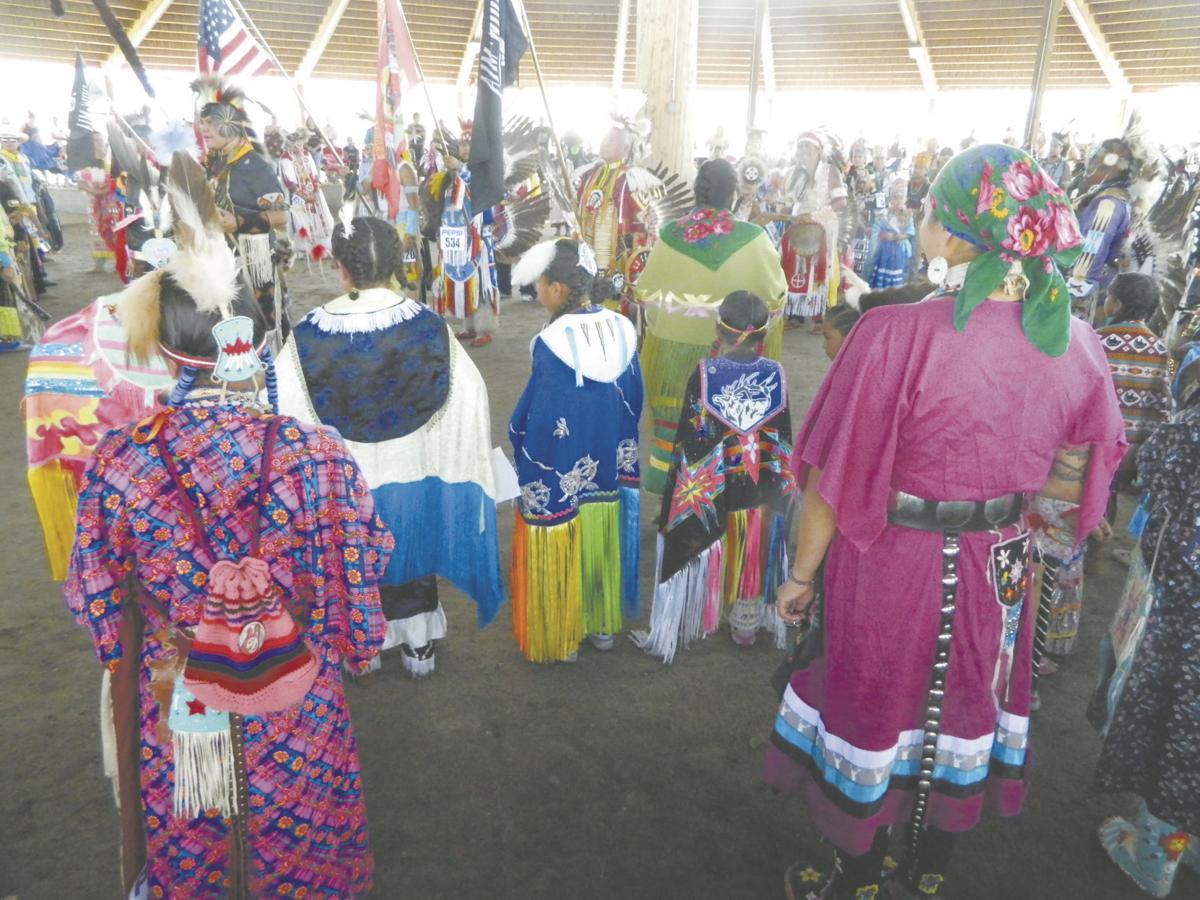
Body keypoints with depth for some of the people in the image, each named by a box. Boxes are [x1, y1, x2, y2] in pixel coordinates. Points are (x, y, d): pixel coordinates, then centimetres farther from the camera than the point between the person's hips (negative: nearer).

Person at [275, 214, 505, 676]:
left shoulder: (308, 335, -19)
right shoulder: (429, 327, -17)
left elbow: (283, 407, -11)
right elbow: (468, 397, -11)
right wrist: (464, 462, 2)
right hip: (412, 473, 1)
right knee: (413, 550, 22)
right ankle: (419, 646, 37)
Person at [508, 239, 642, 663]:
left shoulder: (553, 343, -25)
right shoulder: (622, 330, -5)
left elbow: (534, 420, -19)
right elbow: (635, 401, 4)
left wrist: (517, 437, 3)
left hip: (559, 477, -6)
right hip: (609, 469, 6)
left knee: (559, 558, 12)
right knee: (602, 545, 22)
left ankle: (560, 639, 29)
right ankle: (603, 625, 39)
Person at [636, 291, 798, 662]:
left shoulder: (704, 374, -16)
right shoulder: (775, 375, -9)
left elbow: (688, 438, -12)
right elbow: (784, 438, -1)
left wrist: (681, 487, 0)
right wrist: (782, 485, 11)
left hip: (709, 489, -2)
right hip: (762, 492, 2)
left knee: (703, 555, 15)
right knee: (753, 559, 18)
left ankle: (694, 620, 30)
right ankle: (746, 627, 33)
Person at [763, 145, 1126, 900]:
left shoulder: (898, 336, -26)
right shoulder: (1073, 341, -10)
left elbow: (833, 478, -21)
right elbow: (1075, 481, 0)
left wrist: (801, 574, -6)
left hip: (889, 566, -4)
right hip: (997, 572, 5)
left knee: (872, 716, 19)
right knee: (962, 717, 26)